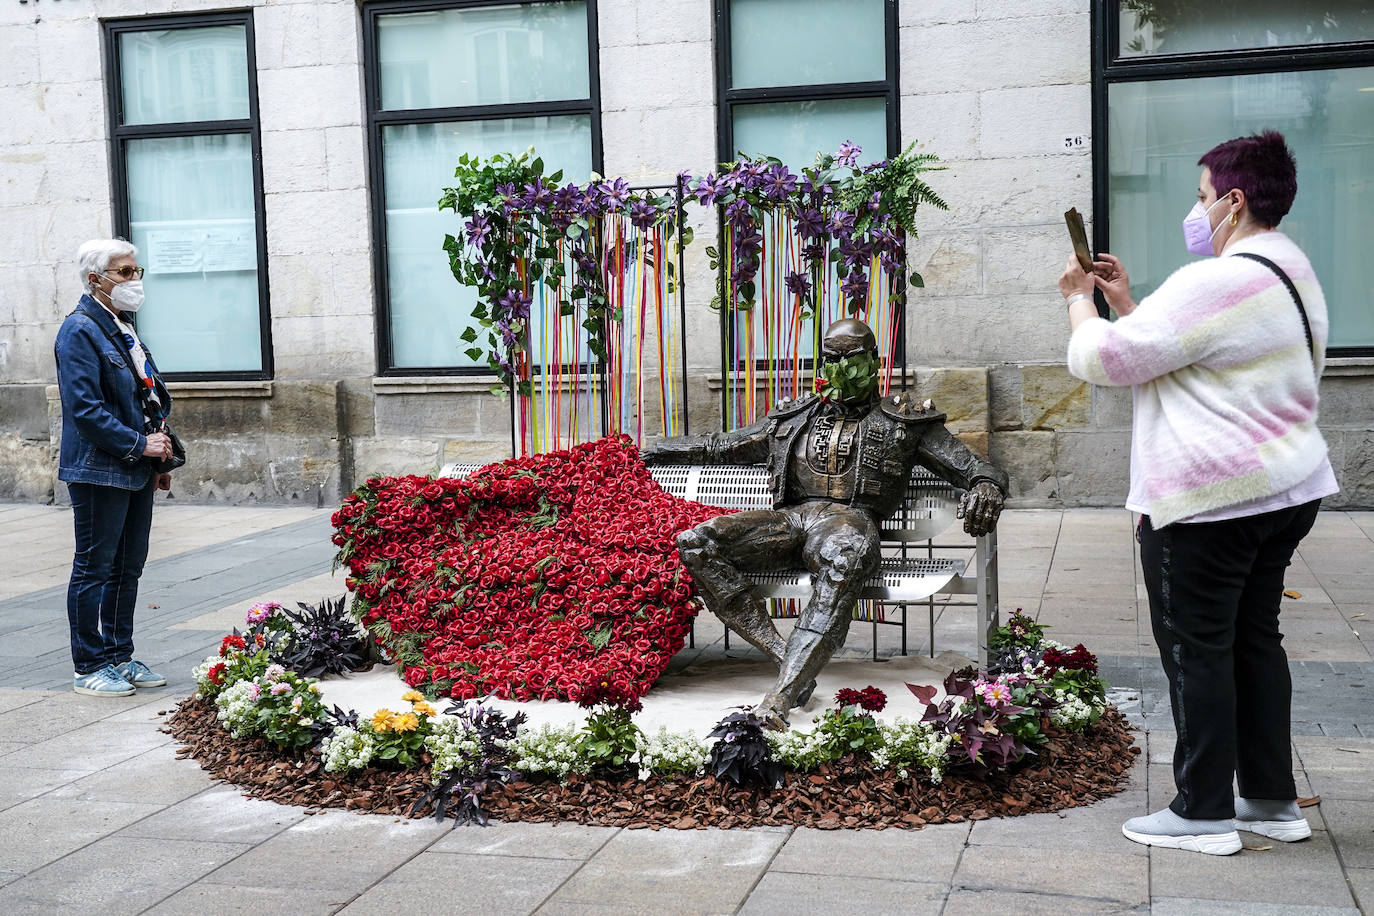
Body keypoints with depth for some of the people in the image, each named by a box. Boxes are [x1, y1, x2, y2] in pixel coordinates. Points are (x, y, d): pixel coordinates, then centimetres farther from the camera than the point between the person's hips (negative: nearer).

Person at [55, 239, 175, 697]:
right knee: (94, 569, 1)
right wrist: (138, 444, -17)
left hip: (136, 470, 9)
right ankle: (89, 668, 10)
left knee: (128, 568, 14)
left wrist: (158, 460, 12)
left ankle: (120, 657, 24)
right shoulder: (80, 330, -13)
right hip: (99, 471, -9)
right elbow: (84, 408, -20)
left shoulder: (124, 328, 15)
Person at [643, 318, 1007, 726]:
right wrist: (654, 451, 36)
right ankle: (783, 655, -27)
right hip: (790, 517, 4)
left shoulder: (903, 420, 19)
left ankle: (778, 700, -53)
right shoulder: (794, 416, 29)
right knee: (695, 544, -22)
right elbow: (723, 446, 37)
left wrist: (986, 486, -12)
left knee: (843, 561, -44)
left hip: (850, 518, -4)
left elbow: (973, 467, 14)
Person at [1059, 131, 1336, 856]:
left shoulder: (1215, 283, -20)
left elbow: (1101, 359, -16)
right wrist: (1126, 304, 17)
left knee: (1196, 649, 0)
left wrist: (1081, 300, 2)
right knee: (1255, 639, 16)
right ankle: (1272, 801, 25)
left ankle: (1203, 811, 8)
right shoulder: (1291, 271, 14)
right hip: (1286, 489, 10)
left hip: (1210, 500, -10)